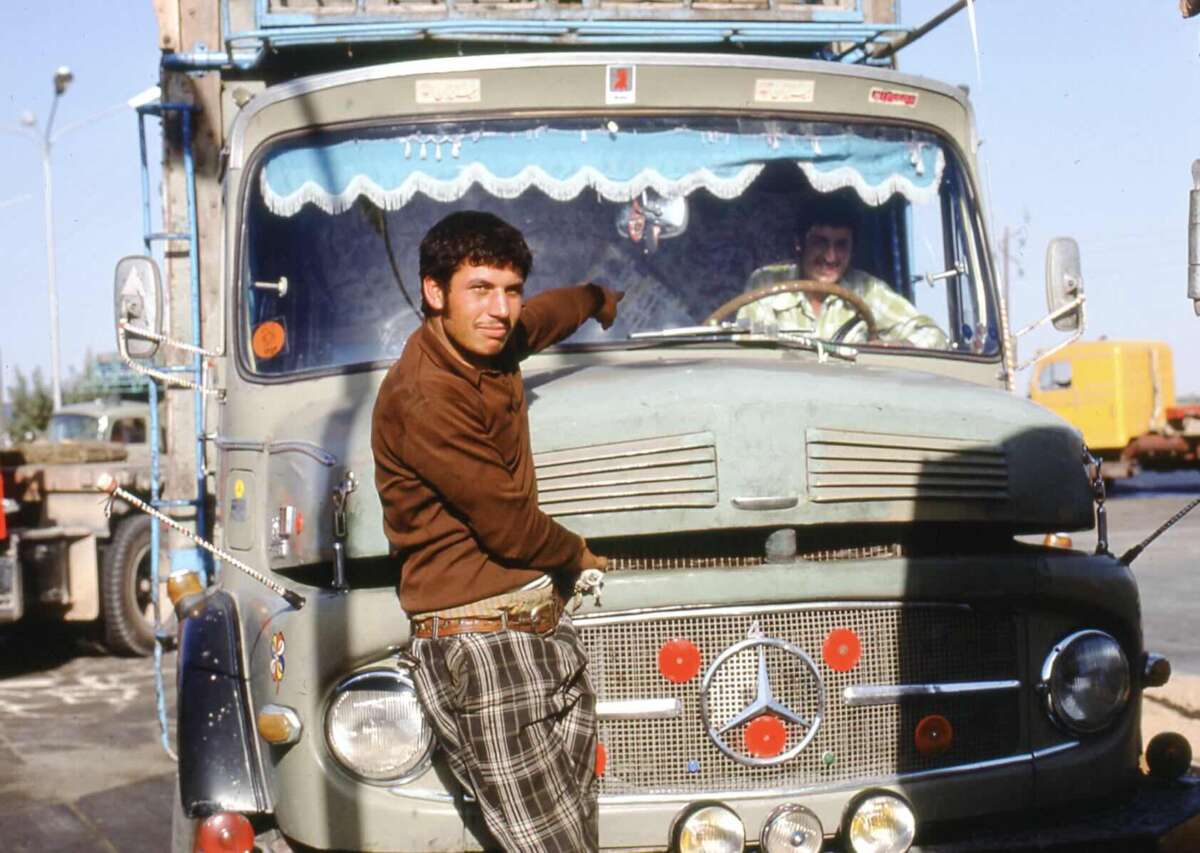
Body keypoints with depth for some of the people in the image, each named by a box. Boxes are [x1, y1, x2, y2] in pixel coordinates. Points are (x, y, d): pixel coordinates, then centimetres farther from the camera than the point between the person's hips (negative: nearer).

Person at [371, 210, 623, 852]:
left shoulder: (491, 343, 11)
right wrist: (577, 556, 7)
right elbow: (506, 523, -12)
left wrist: (605, 299, 55)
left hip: (542, 626, 9)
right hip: (479, 649, -8)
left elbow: (549, 312, 36)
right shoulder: (425, 397, -17)